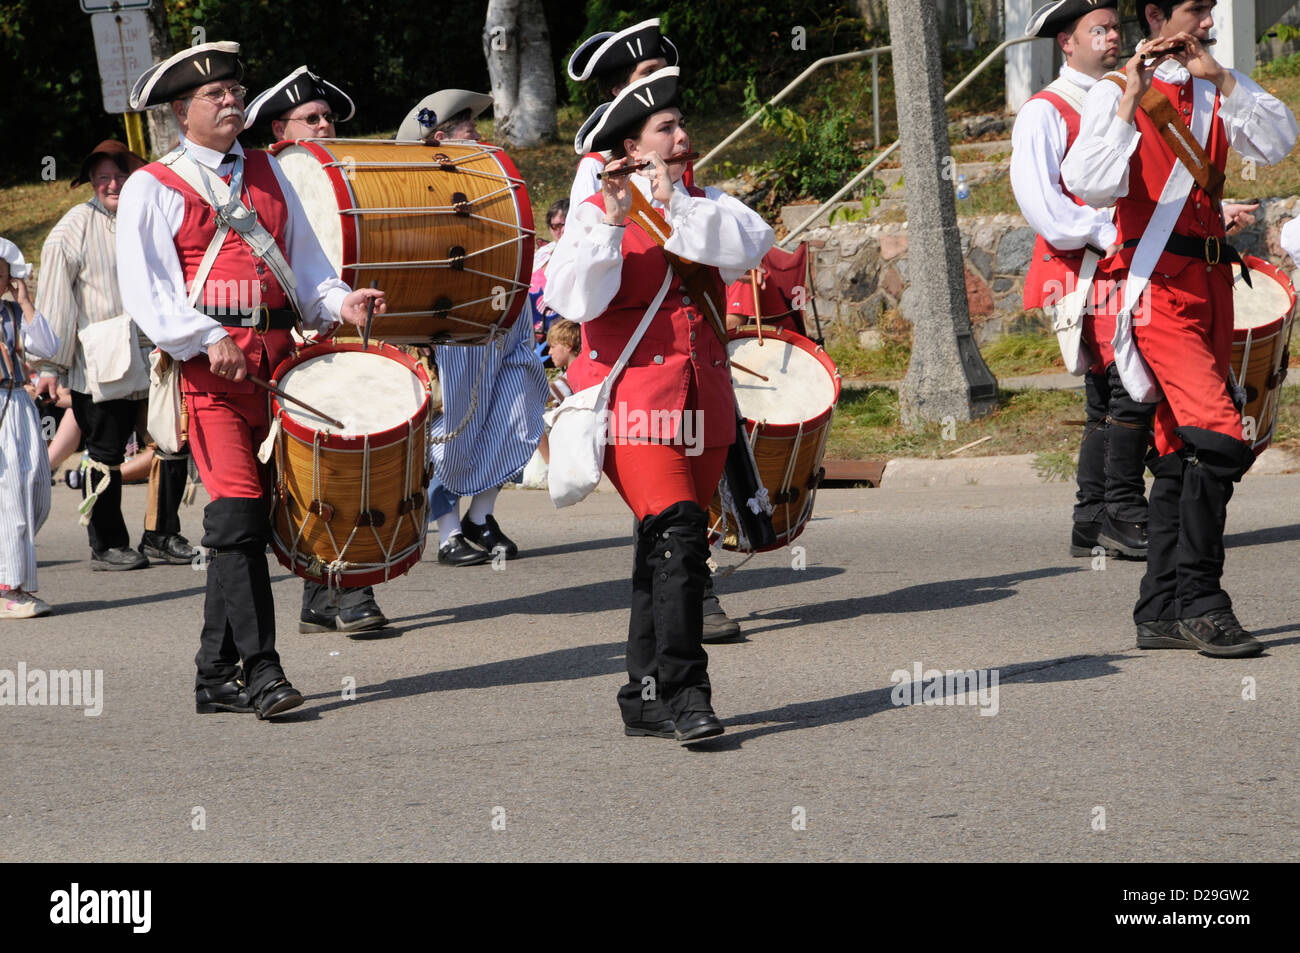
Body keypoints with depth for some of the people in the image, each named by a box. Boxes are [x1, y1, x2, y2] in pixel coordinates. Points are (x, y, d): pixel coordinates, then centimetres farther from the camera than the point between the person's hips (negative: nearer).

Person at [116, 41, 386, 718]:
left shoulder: (266, 173, 19)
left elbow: (303, 258, 20)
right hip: (208, 365, -6)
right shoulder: (153, 189, 1)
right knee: (239, 510, -14)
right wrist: (208, 341, -19)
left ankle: (216, 676, 14)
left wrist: (338, 303, 0)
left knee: (241, 520, 7)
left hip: (278, 356, 6)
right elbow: (147, 291, -6)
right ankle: (259, 671, -13)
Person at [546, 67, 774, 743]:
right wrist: (614, 222, -24)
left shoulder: (707, 205, 14)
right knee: (680, 534, -20)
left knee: (664, 550, 10)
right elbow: (575, 300, -16)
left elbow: (751, 246, -7)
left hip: (701, 404, 5)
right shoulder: (596, 214, 0)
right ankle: (683, 694, -21)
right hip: (635, 402, -5)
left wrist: (676, 204, -14)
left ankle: (646, 700, 16)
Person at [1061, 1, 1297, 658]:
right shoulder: (1115, 95, -4)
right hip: (1156, 286, -7)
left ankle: (1159, 614, 13)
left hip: (1209, 281, 7)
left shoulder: (1219, 88, 14)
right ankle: (1199, 603, -12)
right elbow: (1091, 187, -19)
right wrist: (1131, 102, -22)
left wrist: (1220, 79, -10)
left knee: (1181, 453, 8)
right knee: (1220, 438, -18)